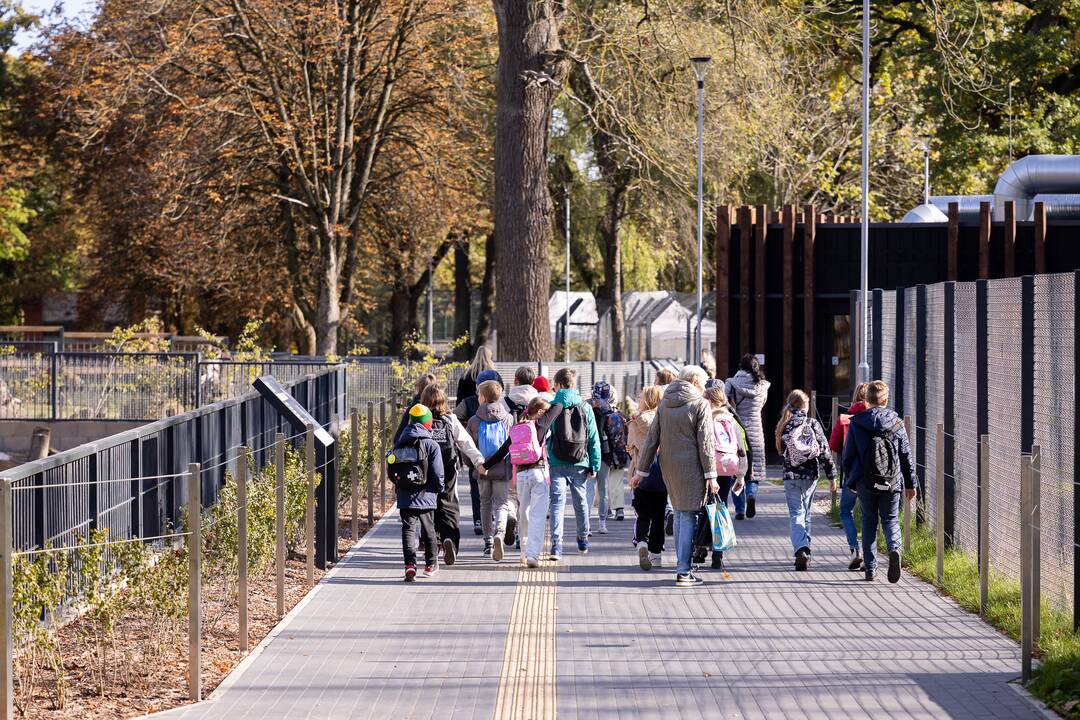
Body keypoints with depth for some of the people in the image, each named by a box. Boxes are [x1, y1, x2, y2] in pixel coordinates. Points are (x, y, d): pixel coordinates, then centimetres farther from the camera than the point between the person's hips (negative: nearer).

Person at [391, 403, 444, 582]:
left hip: (405, 497, 2)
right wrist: (439, 488, 8)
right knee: (428, 530, 15)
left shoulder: (399, 444, 4)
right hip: (425, 496, -2)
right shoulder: (430, 445, -10)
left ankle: (410, 564, -19)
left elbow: (392, 472, 6)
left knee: (408, 529, 0)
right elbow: (437, 473, -10)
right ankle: (431, 564, 29)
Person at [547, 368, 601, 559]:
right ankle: (583, 540, 34)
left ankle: (557, 544, -16)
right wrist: (595, 465, 7)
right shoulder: (585, 408, 2)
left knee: (557, 502, -3)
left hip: (557, 464, -2)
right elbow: (594, 439, 3)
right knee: (580, 501, 17)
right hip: (579, 464, 2)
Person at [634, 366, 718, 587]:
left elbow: (652, 439, 12)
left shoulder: (664, 404, 11)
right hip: (691, 468, -6)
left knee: (679, 514, 17)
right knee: (688, 516, -5)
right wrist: (711, 475, -9)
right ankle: (684, 571, -9)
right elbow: (705, 443, -10)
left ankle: (683, 567, 22)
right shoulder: (700, 405, -7)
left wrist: (641, 470, 15)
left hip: (669, 467, 6)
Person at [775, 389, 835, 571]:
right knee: (806, 513, 16)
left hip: (791, 475, 0)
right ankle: (804, 548, 22)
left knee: (796, 514, -2)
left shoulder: (783, 426, -1)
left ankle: (801, 549, -22)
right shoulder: (813, 424, -3)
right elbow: (824, 450, -3)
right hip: (810, 475, 0)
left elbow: (780, 449, 8)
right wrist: (831, 474, 2)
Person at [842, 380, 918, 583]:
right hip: (892, 482, 0)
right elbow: (906, 456, 5)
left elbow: (848, 455, 2)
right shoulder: (896, 423, 1)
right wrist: (911, 484, 12)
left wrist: (849, 478, 16)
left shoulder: (856, 423, -2)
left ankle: (870, 567, 11)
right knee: (891, 520, 11)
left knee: (869, 522, 12)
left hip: (866, 482, 0)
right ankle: (894, 548, -19)